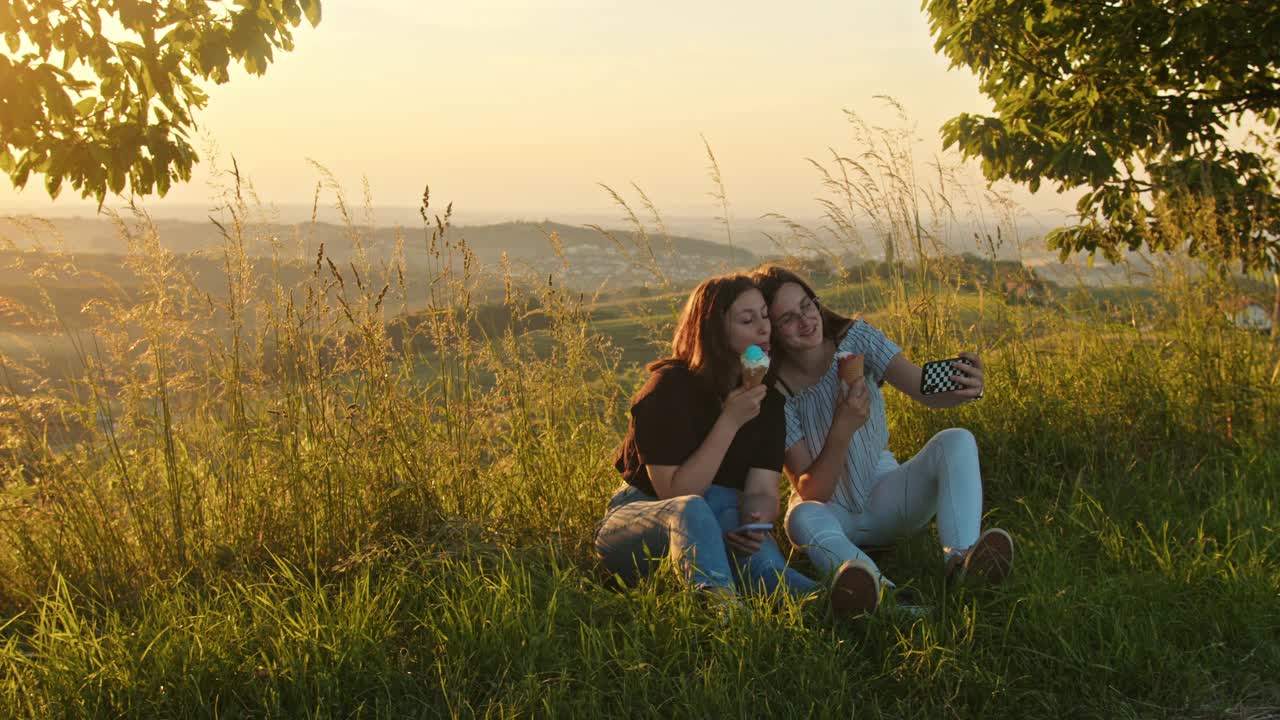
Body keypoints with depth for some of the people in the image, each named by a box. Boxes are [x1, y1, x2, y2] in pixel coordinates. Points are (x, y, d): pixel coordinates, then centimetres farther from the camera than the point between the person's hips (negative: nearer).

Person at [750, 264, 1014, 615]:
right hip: (832, 510, -2)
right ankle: (875, 585, -63)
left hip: (885, 494, 3)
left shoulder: (855, 337, -9)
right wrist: (843, 428, -35)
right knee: (802, 517, -37)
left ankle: (960, 559, -46)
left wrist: (965, 389, -44)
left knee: (956, 442, -23)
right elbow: (810, 492, -20)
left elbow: (923, 389, -21)